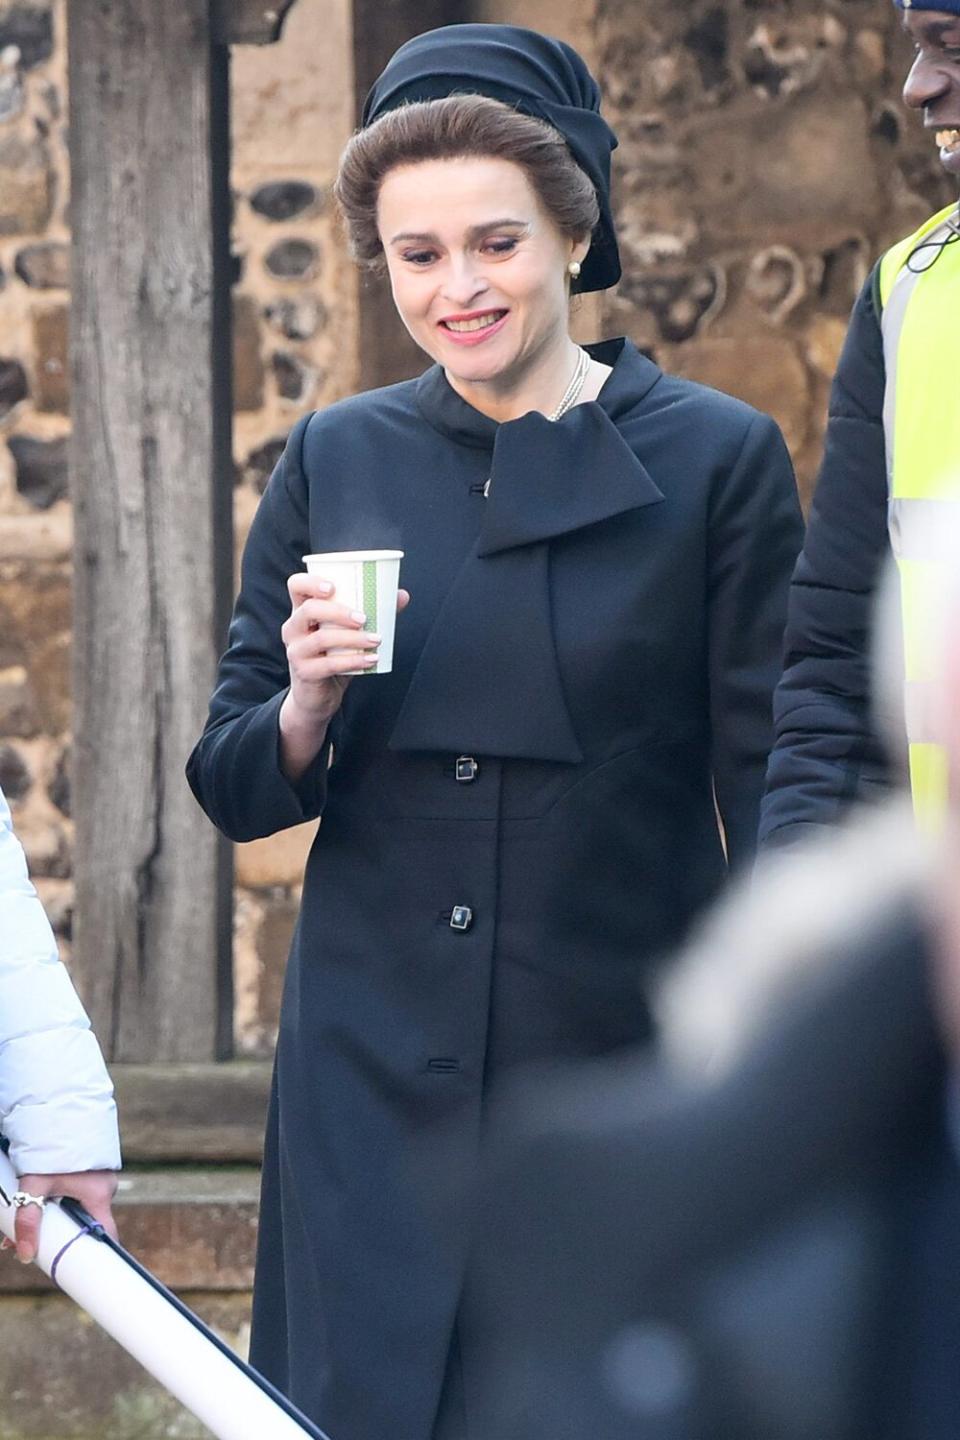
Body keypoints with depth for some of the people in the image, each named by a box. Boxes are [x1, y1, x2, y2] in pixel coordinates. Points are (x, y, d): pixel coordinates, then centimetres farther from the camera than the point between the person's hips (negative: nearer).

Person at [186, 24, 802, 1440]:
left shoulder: (716, 460, -2)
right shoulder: (335, 461, 6)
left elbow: (778, 801, -1)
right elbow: (234, 791, 9)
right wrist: (309, 704, -13)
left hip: (622, 1061, -2)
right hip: (374, 1086, 2)